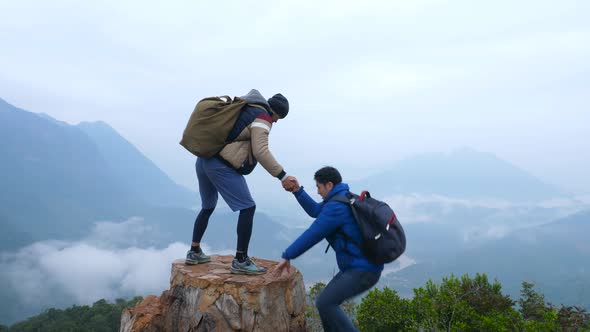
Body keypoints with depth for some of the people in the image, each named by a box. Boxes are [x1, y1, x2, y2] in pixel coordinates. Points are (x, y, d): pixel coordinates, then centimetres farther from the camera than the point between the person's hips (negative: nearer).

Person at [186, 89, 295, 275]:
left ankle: (194, 253, 31)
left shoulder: (241, 108, 21)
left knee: (207, 207, 24)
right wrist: (282, 176, -17)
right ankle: (240, 260, -2)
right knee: (248, 207, -4)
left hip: (204, 160, 10)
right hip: (222, 166, -10)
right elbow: (261, 152, -18)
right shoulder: (261, 117, -6)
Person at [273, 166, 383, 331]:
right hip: (359, 266, 10)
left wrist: (287, 257, -10)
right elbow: (315, 210, 22)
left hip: (363, 270, -10)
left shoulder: (336, 206, -20)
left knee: (324, 304, -13)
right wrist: (297, 190, 12)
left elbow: (312, 235, -18)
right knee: (327, 302, 12)